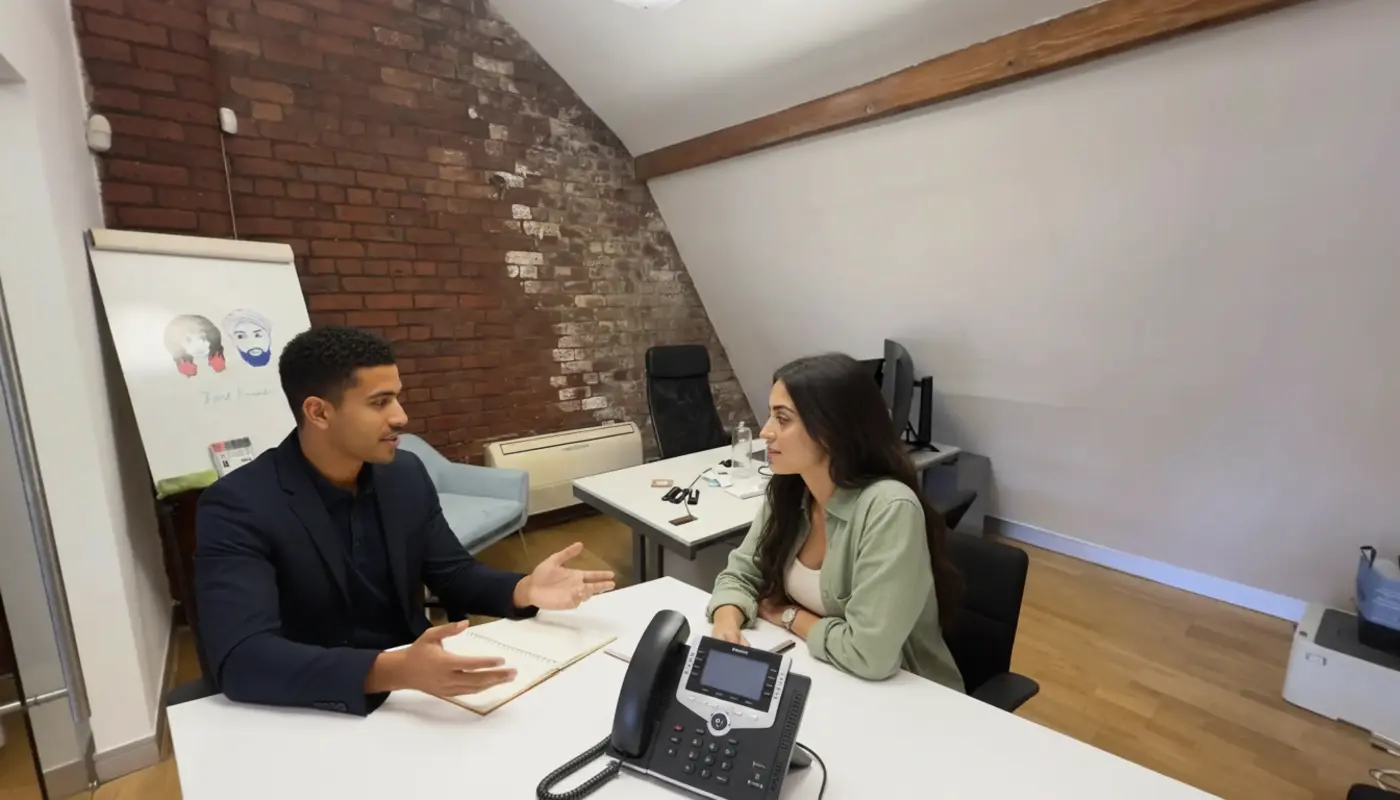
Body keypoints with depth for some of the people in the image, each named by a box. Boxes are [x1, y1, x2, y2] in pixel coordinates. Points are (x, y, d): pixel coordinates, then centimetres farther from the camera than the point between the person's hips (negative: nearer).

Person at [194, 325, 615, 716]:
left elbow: (453, 574, 3)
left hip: (414, 691, 3)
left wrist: (523, 590, -16)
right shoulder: (237, 506, -17)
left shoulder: (406, 474, -3)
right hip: (311, 714, -3)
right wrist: (391, 671, -40)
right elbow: (241, 661, -26)